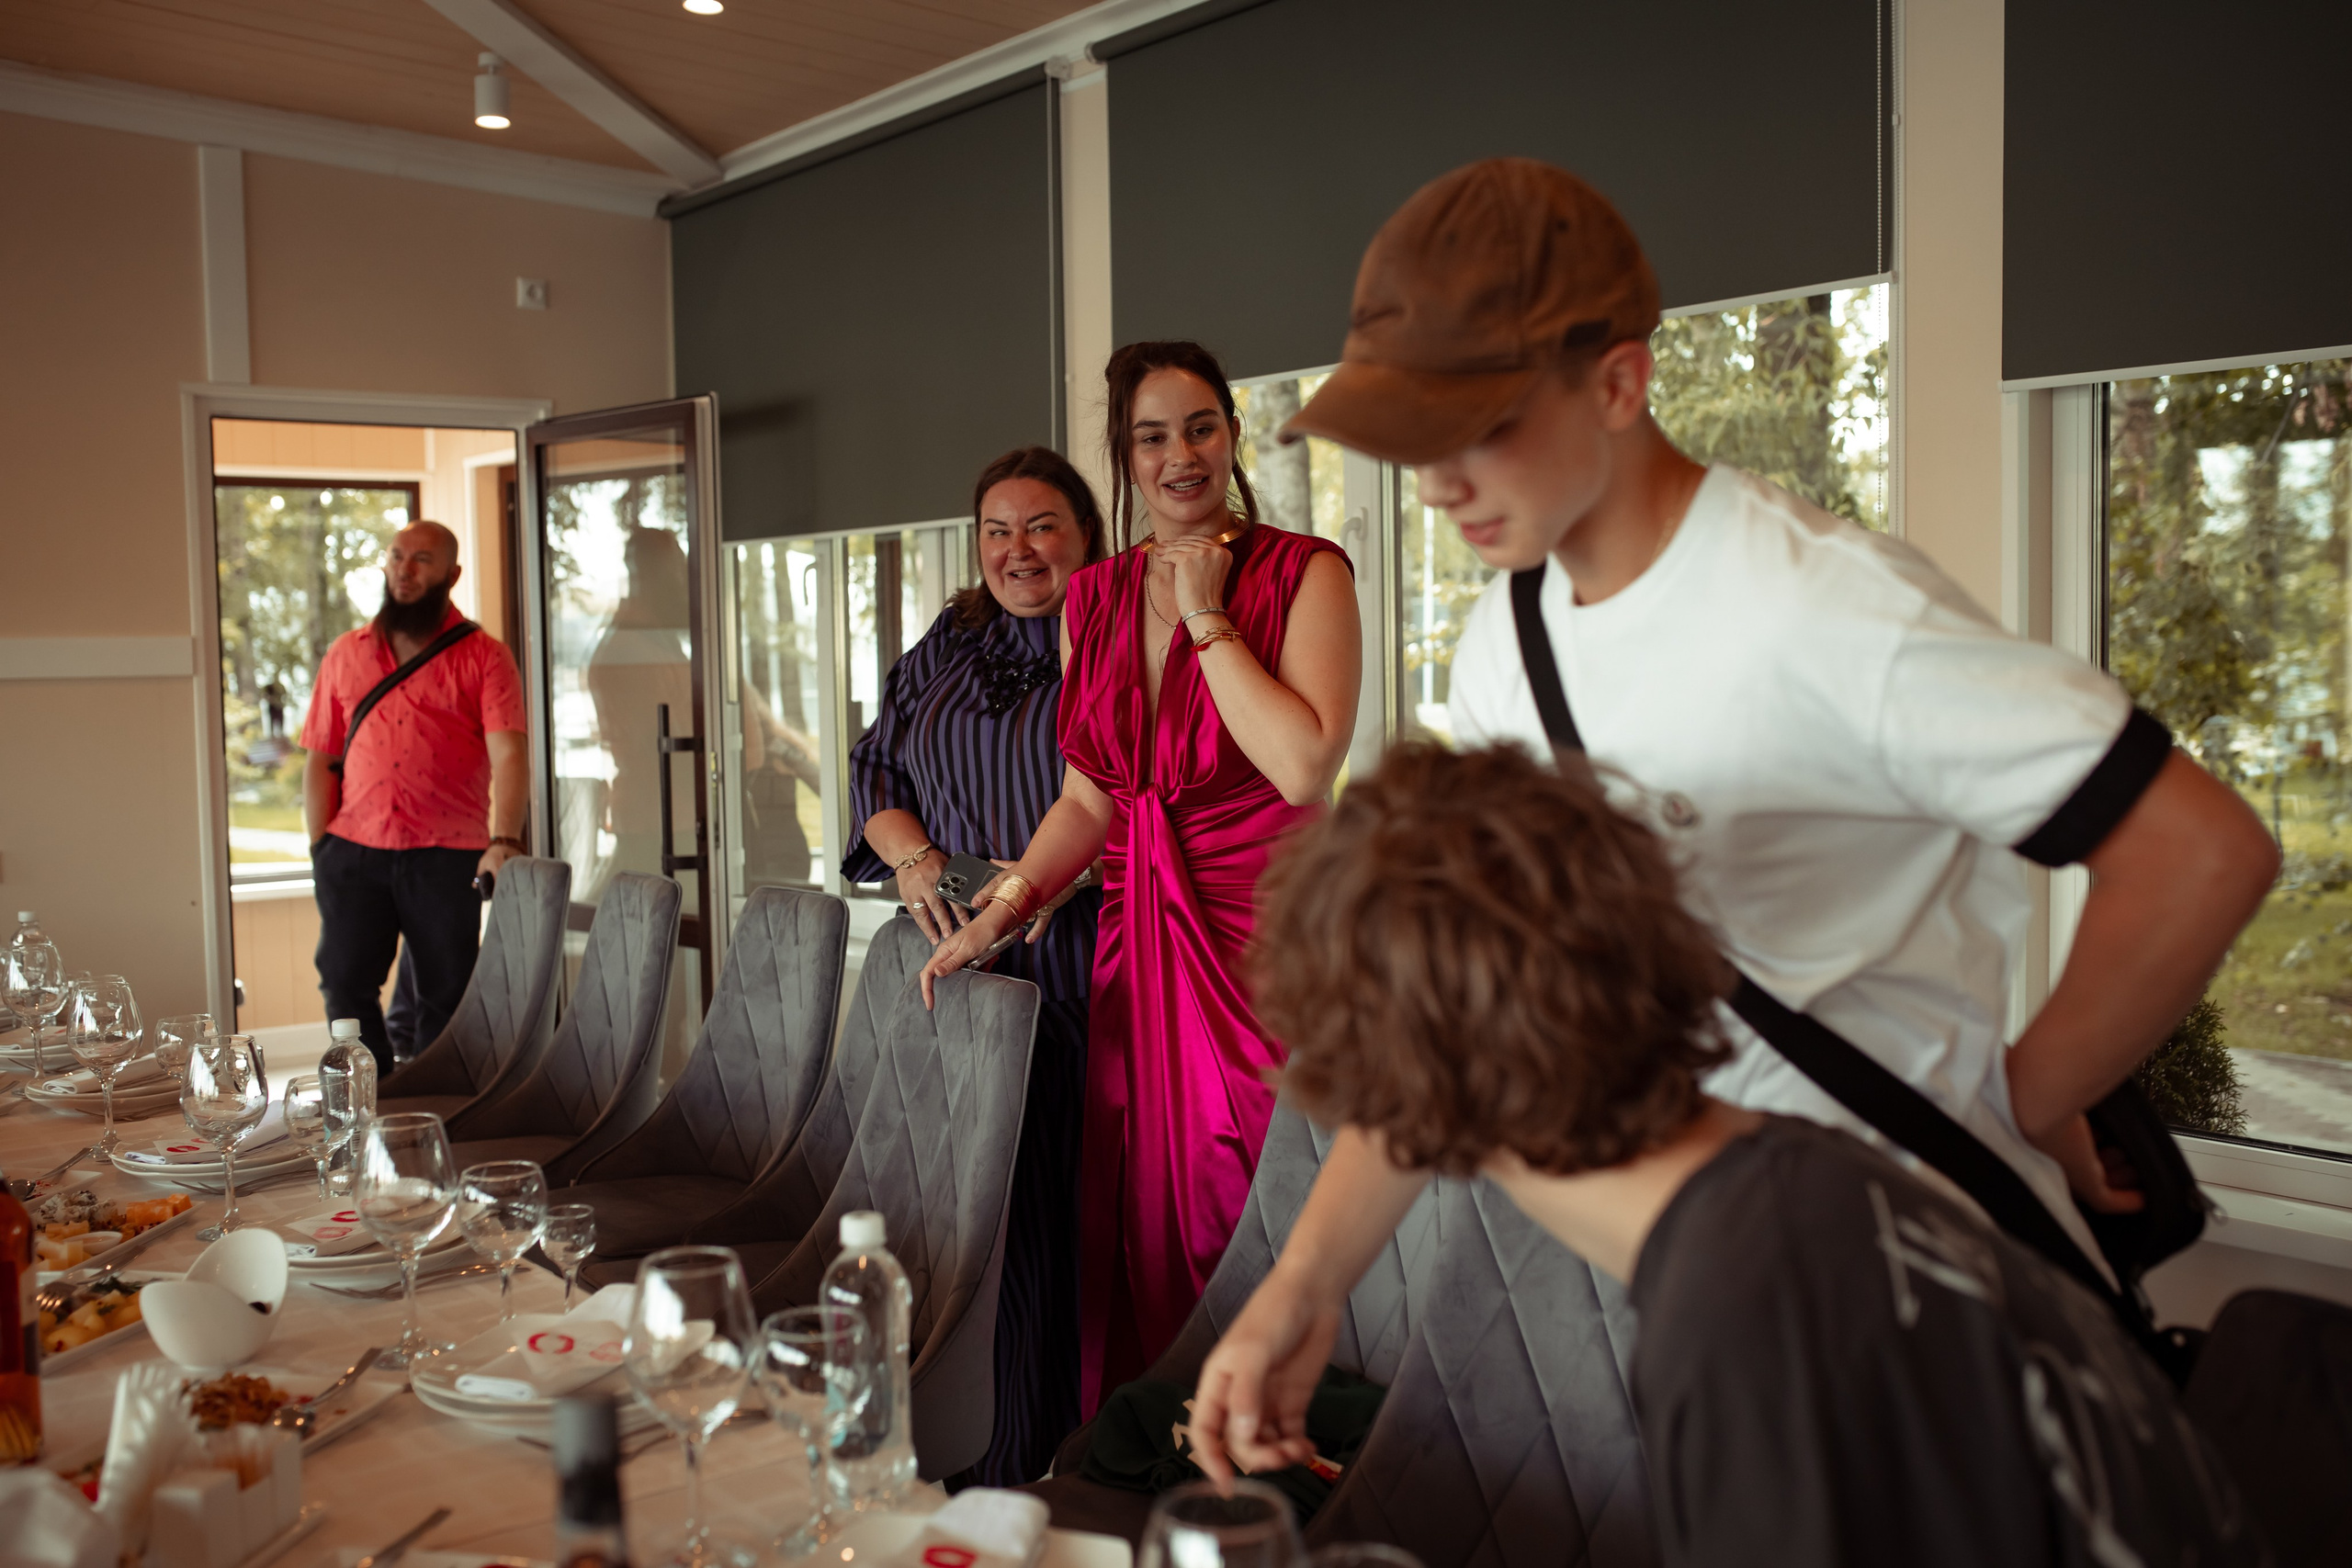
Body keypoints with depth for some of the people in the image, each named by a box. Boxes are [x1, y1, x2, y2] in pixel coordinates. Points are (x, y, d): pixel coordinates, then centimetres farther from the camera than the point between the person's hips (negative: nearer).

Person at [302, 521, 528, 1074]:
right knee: (344, 982, 2)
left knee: (447, 997, 4)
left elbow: (510, 754, -11)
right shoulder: (346, 654, 14)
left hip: (448, 856, -3)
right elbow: (320, 760, 13)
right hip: (355, 848, 3)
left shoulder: (483, 656, 2)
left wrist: (504, 841, -26)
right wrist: (319, 849, 3)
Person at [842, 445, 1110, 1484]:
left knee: (1065, 1211, -4)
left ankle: (1028, 1465, 9)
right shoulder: (946, 647, 18)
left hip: (1080, 977, -4)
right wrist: (913, 858, 2)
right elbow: (876, 765, 20)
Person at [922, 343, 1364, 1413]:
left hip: (1259, 931, -5)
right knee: (1134, 1218, 9)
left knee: (1247, 1228, -3)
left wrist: (1207, 617, -12)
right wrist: (1001, 910, 5)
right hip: (1136, 937, 5)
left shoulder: (1303, 573, -4)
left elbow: (1305, 766, -18)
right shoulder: (1094, 599, 13)